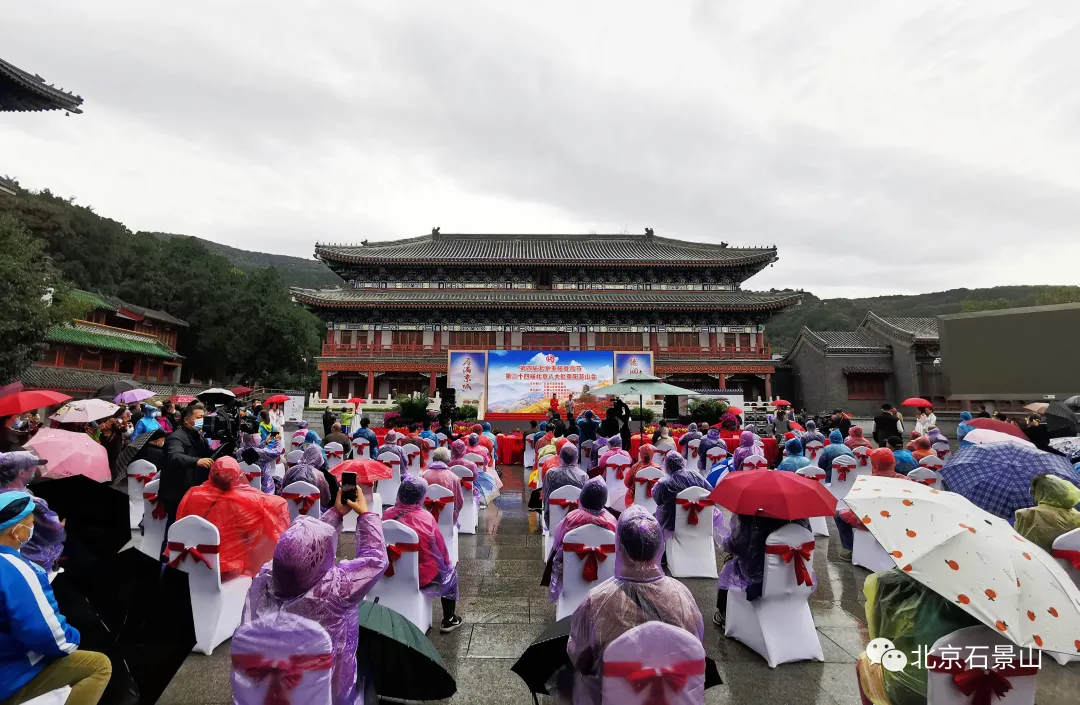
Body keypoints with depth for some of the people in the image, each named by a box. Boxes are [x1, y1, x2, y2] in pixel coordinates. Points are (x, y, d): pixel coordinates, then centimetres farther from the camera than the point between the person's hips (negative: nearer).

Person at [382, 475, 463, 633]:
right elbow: (441, 549, -10)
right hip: (425, 576, -4)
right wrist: (445, 563, 11)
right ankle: (449, 620, 32)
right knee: (450, 572, 26)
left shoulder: (387, 515, -13)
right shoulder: (426, 517, -22)